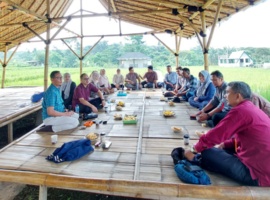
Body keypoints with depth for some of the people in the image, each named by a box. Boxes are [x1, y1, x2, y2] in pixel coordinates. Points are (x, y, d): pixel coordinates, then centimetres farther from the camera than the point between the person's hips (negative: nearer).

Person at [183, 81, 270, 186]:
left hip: (258, 176, -9)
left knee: (206, 153, -7)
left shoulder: (240, 111, -20)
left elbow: (216, 135, -18)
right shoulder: (253, 109, 9)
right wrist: (224, 144, 10)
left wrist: (194, 150, -6)